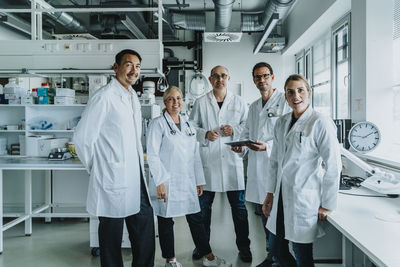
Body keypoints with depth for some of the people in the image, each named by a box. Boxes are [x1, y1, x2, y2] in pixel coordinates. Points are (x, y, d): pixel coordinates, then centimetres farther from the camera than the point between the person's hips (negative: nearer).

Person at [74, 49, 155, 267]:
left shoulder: (132, 97, 14)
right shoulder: (105, 96, -13)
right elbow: (82, 137, -14)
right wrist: (97, 168, -4)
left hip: (136, 180, 8)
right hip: (113, 181, -8)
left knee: (145, 238, 15)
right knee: (112, 238, 8)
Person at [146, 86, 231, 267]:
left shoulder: (188, 125, 14)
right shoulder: (158, 124, -4)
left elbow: (195, 155, 16)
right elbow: (152, 155, -10)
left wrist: (199, 180, 13)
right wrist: (160, 182, -16)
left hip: (187, 182, 5)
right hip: (167, 183, -5)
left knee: (196, 219, 10)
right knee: (166, 222, 7)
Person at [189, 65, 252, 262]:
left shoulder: (239, 102, 10)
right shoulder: (200, 103, 7)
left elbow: (248, 126, 11)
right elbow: (191, 126, 7)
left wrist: (235, 131, -8)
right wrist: (205, 134, -10)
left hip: (233, 159, 0)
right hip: (208, 159, 0)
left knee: (238, 205, 6)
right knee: (204, 204, 9)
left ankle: (243, 246, 21)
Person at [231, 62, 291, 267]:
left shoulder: (285, 101, -5)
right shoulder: (253, 106, 18)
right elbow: (247, 132, 22)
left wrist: (267, 146, -24)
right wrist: (240, 144, 2)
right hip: (256, 167, 7)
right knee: (264, 213, 15)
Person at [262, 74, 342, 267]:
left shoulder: (321, 123, -11)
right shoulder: (281, 123, 9)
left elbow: (333, 166, -12)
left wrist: (327, 204, -11)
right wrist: (270, 192, 12)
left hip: (305, 200, -6)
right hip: (282, 198, 7)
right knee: (277, 250, 16)